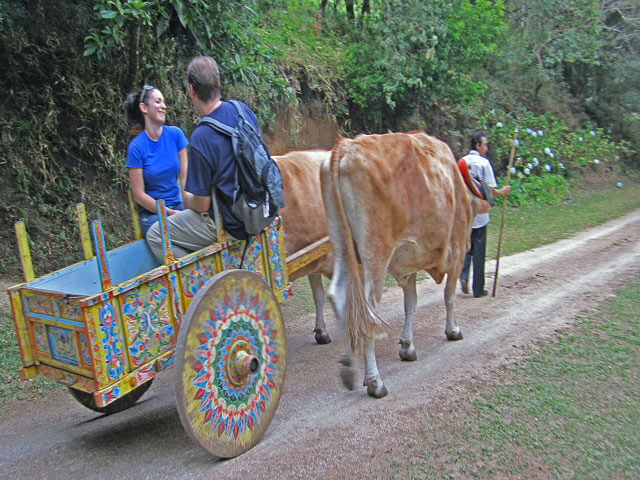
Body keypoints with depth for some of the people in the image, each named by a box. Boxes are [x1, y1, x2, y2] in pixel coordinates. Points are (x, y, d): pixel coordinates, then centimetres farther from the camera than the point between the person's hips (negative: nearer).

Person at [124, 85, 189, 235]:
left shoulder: (175, 134, 2)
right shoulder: (136, 146, -7)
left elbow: (185, 177, 2)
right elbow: (139, 195, -6)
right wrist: (170, 213, -12)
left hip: (177, 207, 3)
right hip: (151, 213, -3)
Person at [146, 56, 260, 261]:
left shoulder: (201, 137, -25)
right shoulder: (242, 110, -3)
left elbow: (201, 204, -18)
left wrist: (186, 201, 7)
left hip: (231, 225, -8)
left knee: (155, 236, 4)